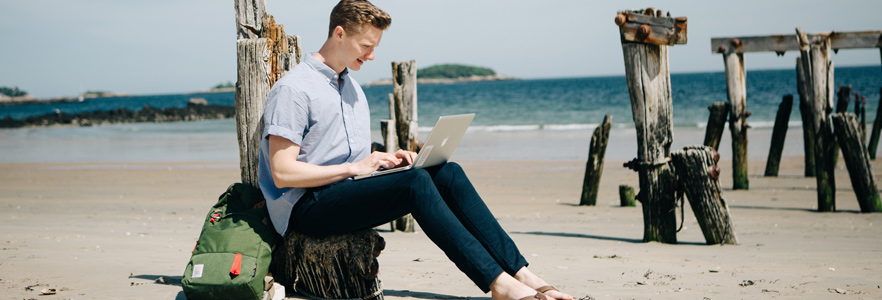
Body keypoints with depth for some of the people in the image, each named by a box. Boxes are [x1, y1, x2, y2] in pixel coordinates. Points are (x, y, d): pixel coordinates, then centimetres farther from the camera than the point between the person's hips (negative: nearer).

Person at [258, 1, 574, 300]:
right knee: (416, 182, -30)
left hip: (348, 191, 8)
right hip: (306, 207, -8)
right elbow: (283, 173, -17)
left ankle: (519, 272, -18)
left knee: (448, 173, -13)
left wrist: (385, 159, 3)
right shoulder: (292, 89, -9)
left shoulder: (352, 86, 21)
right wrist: (354, 168, -15)